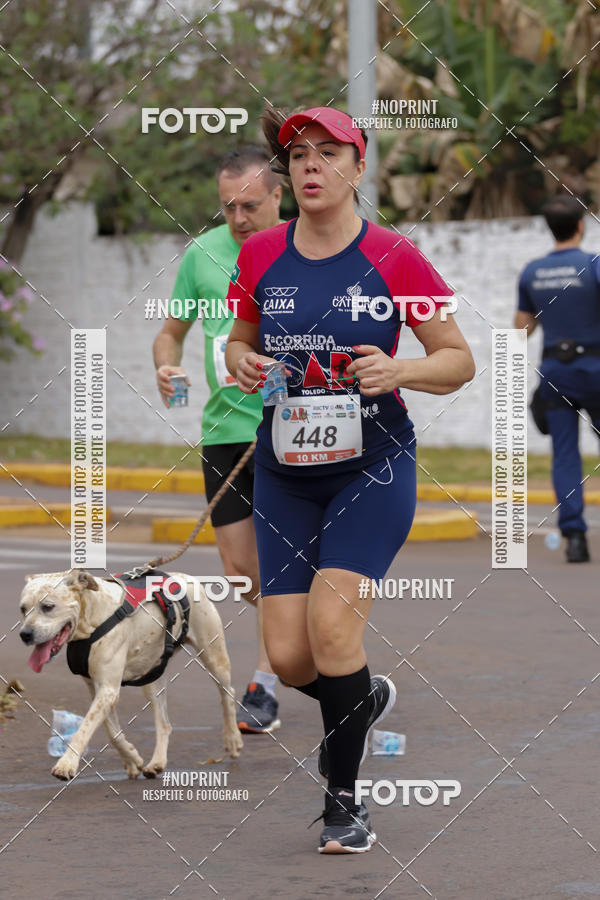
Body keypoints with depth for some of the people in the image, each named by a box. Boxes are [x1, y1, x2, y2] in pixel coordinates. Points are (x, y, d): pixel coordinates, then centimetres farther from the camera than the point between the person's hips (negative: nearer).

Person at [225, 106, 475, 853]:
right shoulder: (259, 256, 2)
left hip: (373, 466, -4)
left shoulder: (393, 258, -7)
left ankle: (343, 800, -3)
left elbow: (458, 360, -1)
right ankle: (365, 697, 35)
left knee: (331, 619, -21)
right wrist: (244, 364, -6)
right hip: (284, 473, 4)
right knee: (287, 656, -2)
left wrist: (397, 371, -20)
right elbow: (238, 341, 18)